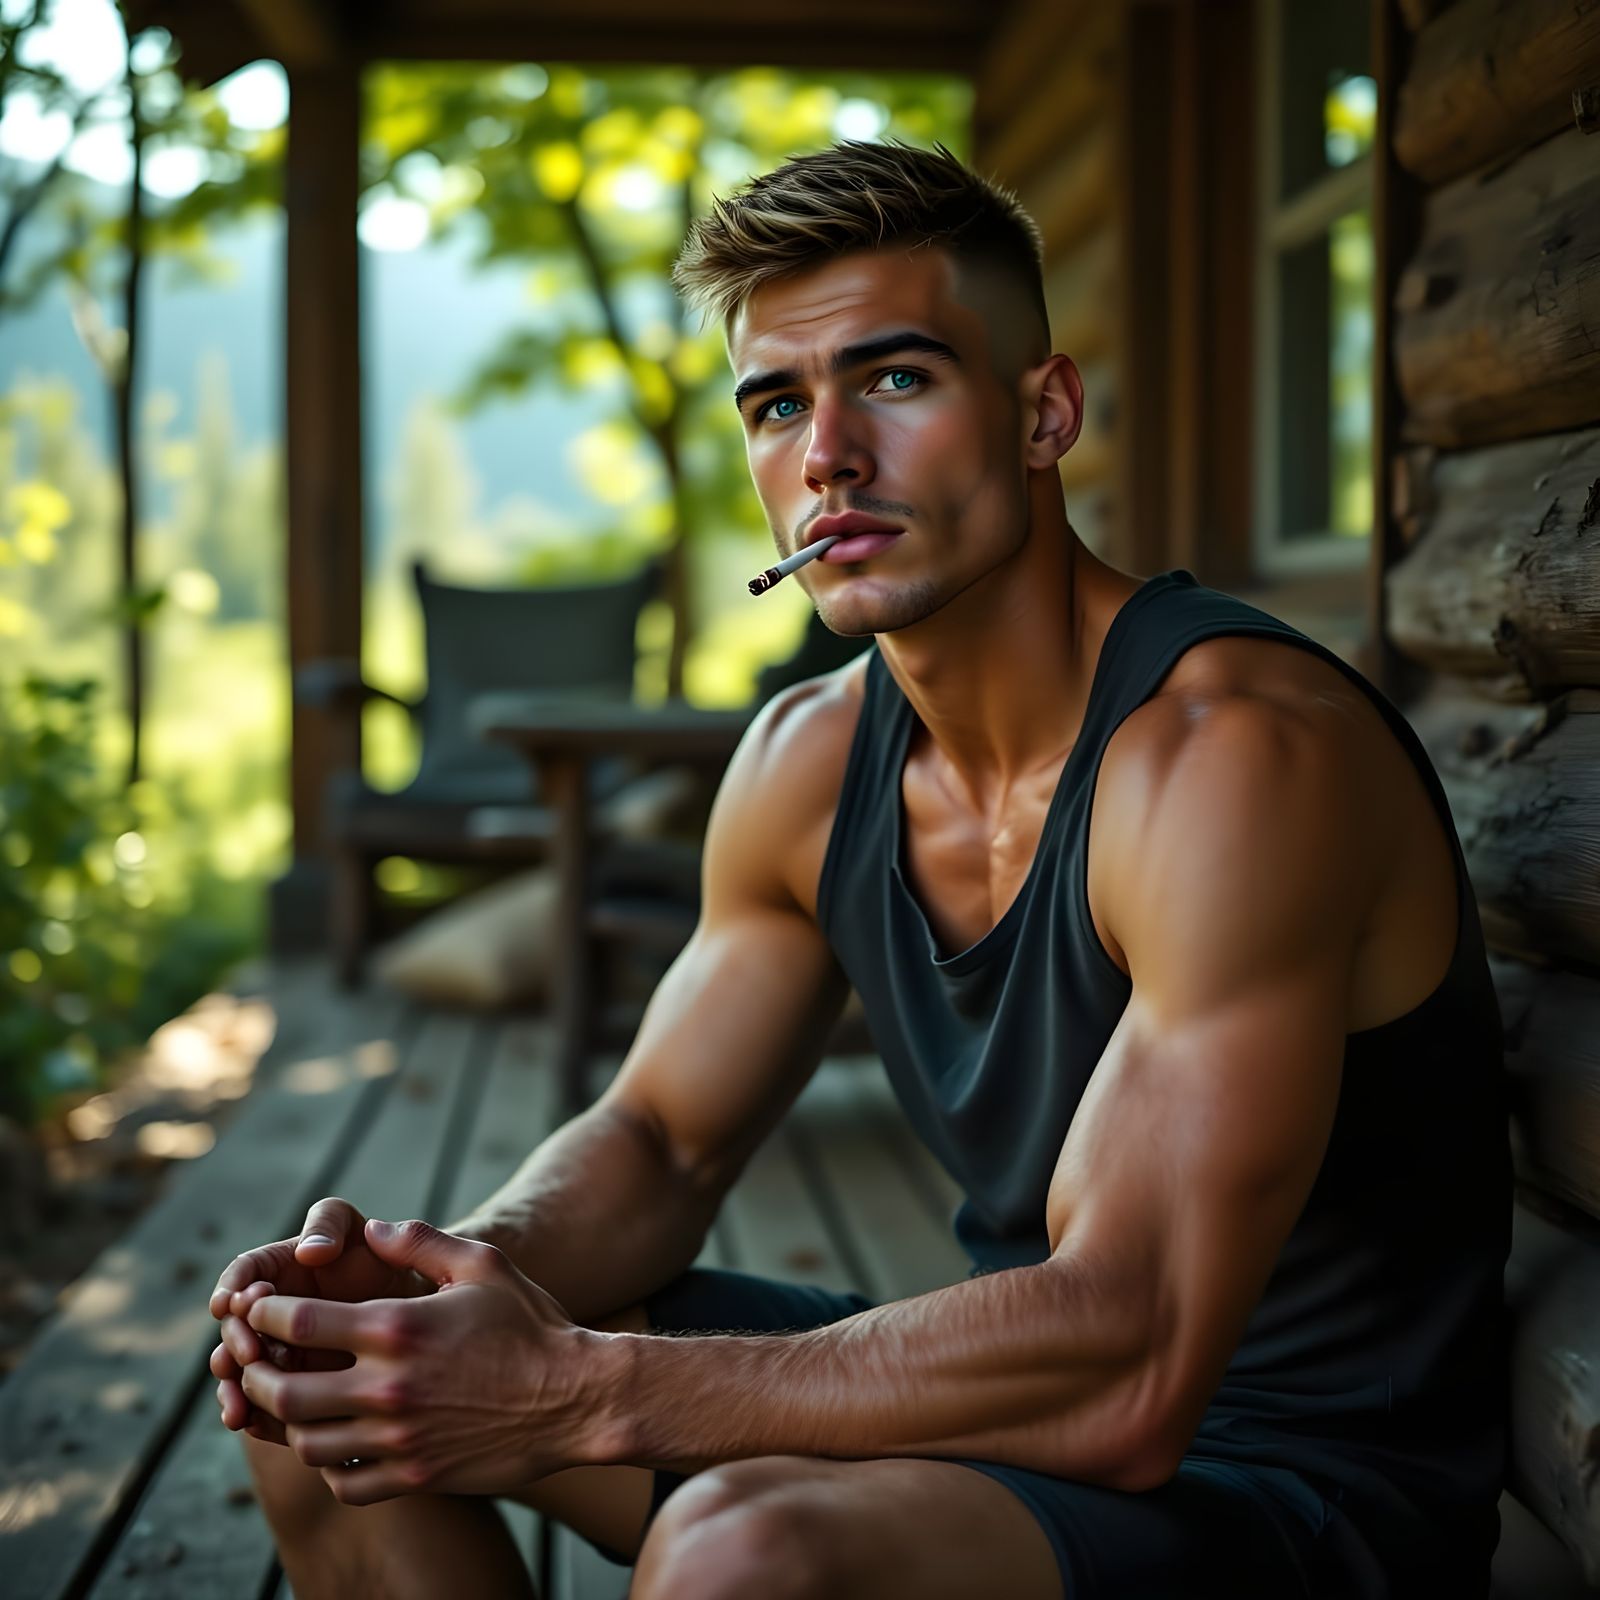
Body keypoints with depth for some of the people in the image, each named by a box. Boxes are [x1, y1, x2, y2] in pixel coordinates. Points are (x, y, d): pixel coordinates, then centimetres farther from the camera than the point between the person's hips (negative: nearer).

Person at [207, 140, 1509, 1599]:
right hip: (1024, 1406, 7)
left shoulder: (1231, 750, -24)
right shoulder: (808, 763, 2)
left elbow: (1121, 1372, -31)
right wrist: (459, 1274, -14)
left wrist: (573, 1392, -32)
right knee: (333, 1380, 3)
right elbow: (659, 1145, 9)